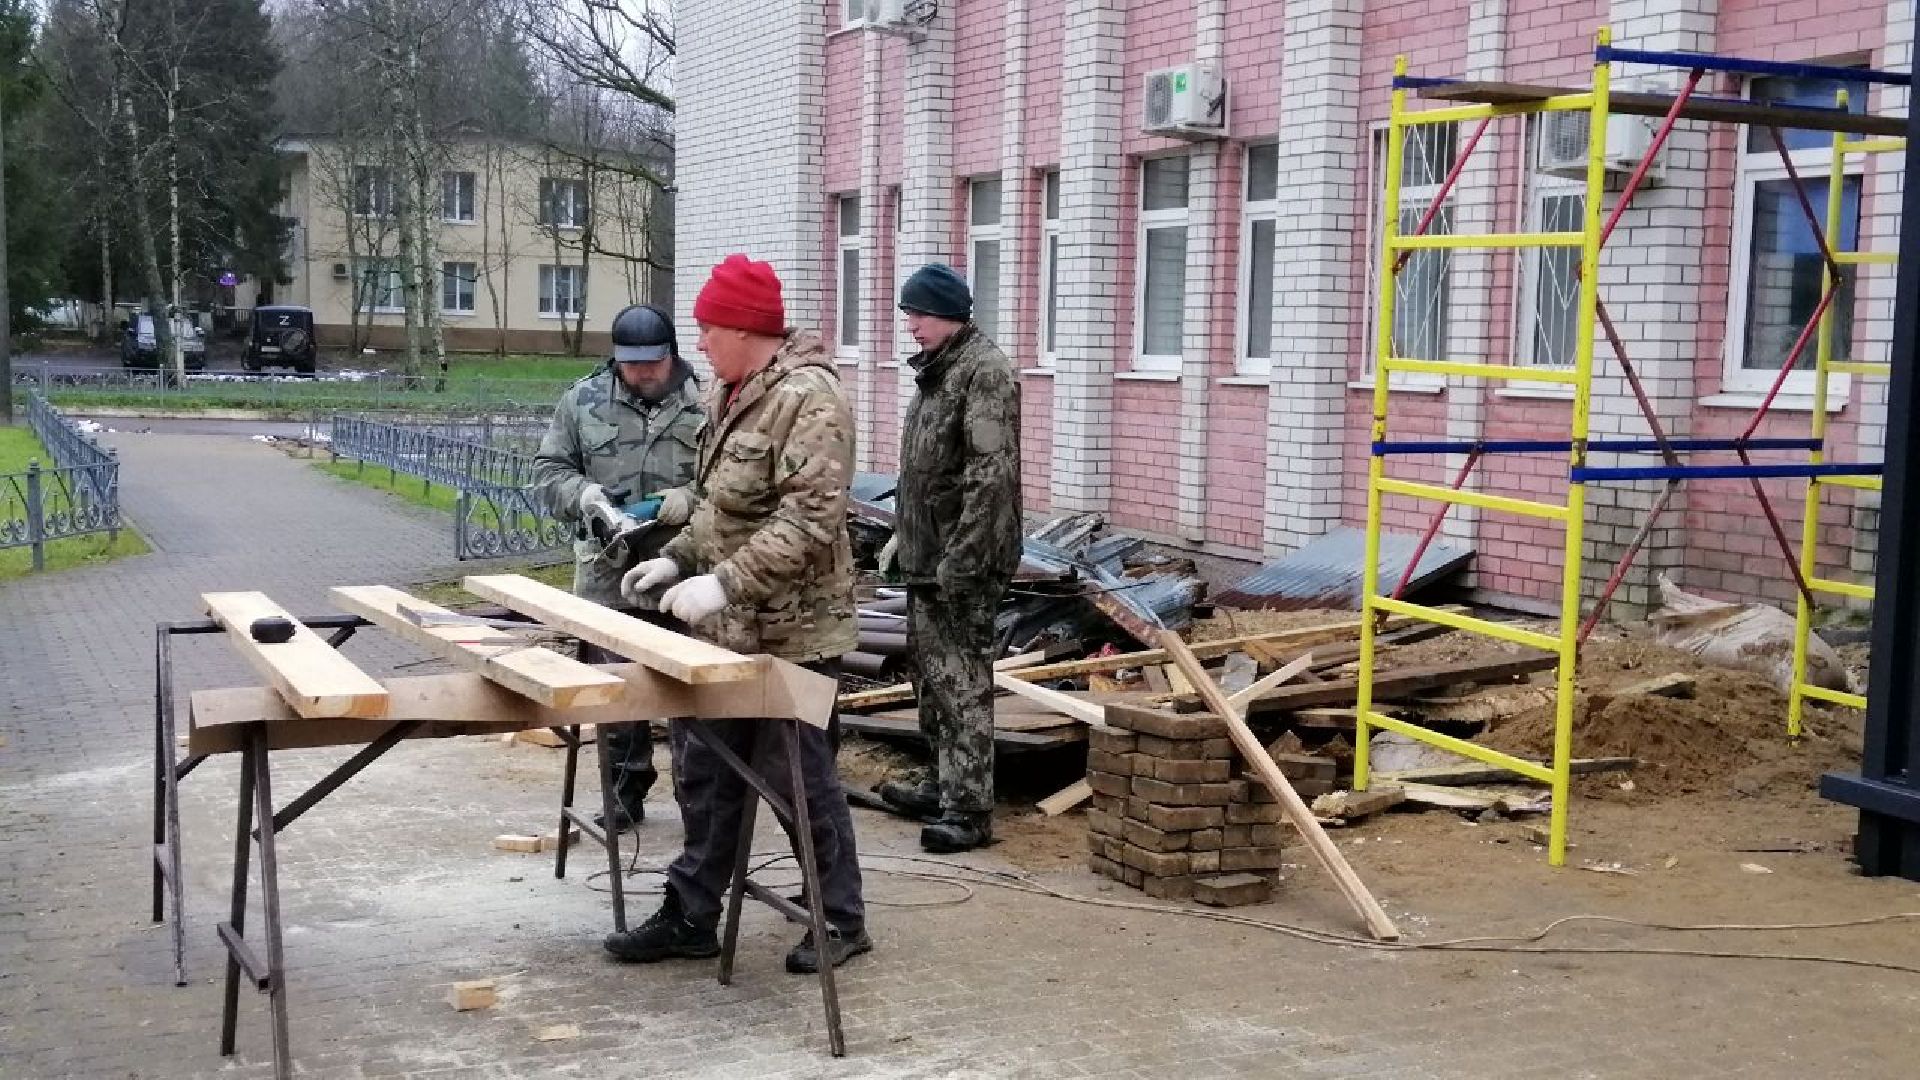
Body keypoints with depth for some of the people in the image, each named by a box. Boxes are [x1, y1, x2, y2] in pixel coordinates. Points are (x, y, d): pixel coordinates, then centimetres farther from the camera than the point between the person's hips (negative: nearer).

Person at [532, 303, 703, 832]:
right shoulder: (584, 400, 5)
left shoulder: (704, 404, -2)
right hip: (609, 571, 2)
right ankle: (626, 793, 22)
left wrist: (692, 498, -18)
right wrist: (582, 493, -11)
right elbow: (549, 468, 8)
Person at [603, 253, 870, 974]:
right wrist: (678, 558, 10)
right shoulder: (730, 392, 12)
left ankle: (841, 921, 18)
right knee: (705, 773, 14)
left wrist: (726, 583, -29)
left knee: (799, 777, 2)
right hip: (725, 626, 9)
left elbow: (809, 518, -27)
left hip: (789, 632, -9)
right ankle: (690, 916, 26)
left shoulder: (806, 399, -19)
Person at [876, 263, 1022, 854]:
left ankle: (971, 808, 1)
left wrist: (960, 560, -24)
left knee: (962, 682, -5)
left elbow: (991, 475, -22)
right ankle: (942, 783, 29)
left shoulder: (985, 370, -16)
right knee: (930, 674, 17)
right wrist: (903, 535, 19)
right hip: (925, 555, 10)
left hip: (964, 560, -10)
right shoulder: (935, 368, 14)